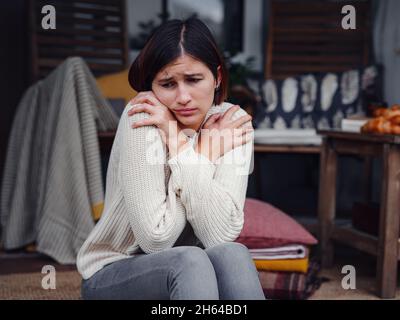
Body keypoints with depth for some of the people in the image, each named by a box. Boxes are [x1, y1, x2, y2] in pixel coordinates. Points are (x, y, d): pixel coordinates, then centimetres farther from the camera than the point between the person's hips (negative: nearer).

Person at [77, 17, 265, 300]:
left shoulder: (232, 121, -11)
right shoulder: (143, 120, -22)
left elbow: (221, 235, -21)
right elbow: (156, 237, -25)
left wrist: (179, 145, -24)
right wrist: (200, 149, -22)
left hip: (187, 271, 4)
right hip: (112, 273, -3)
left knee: (232, 255, -29)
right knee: (190, 261, -33)